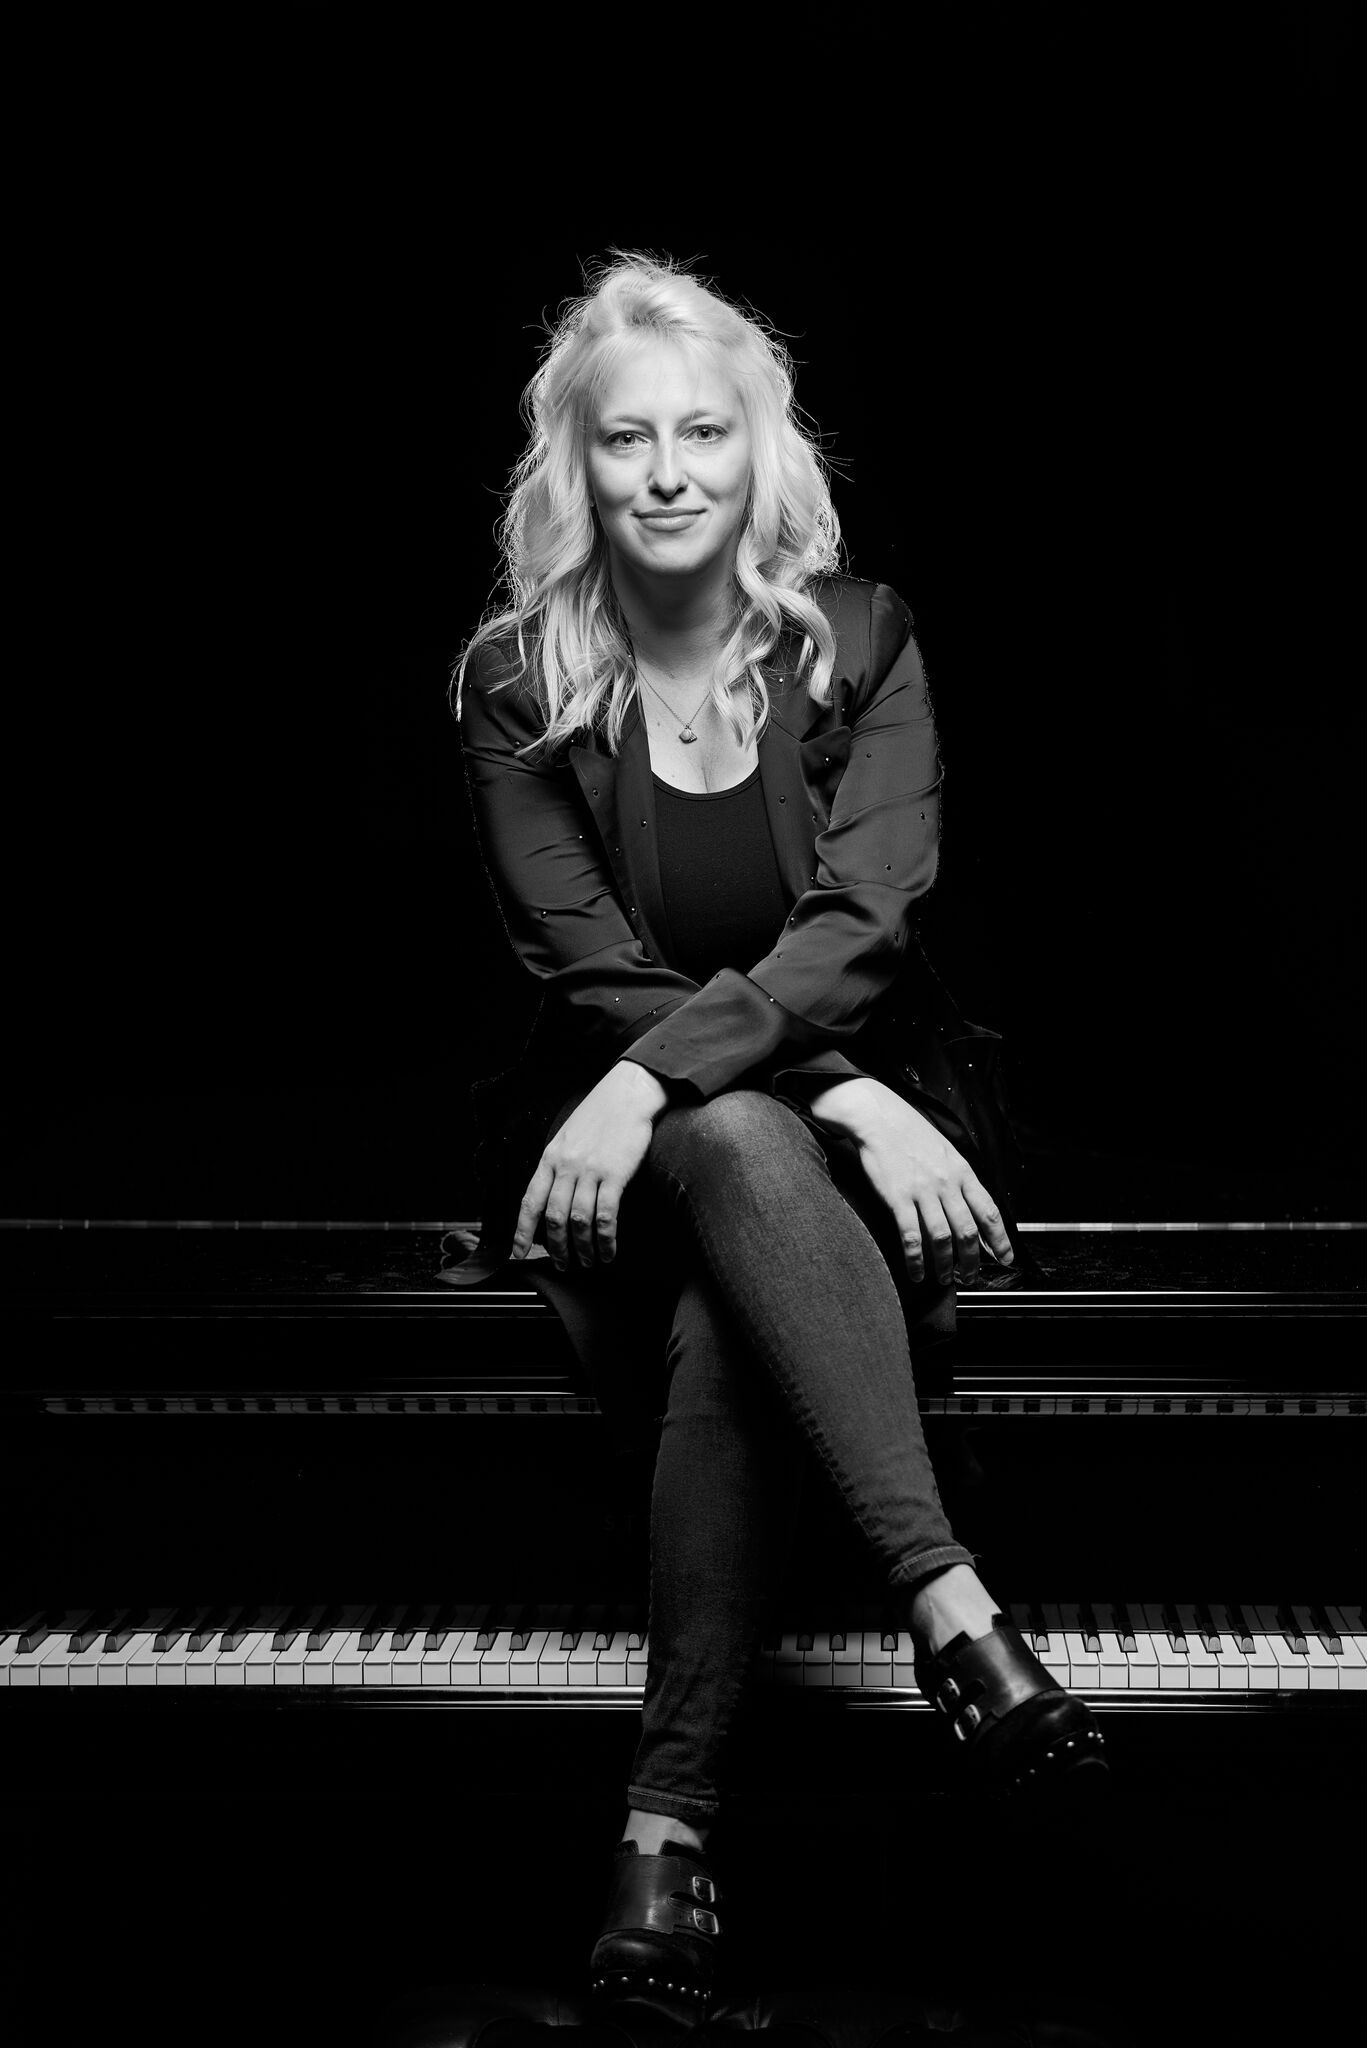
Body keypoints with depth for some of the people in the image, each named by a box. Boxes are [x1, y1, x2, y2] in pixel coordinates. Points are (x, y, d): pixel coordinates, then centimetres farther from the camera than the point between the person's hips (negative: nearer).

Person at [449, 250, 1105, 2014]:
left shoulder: (856, 640, 0)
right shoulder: (515, 683, -1)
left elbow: (864, 918, -14)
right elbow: (590, 969, -9)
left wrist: (660, 1070, -30)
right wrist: (846, 1103, -22)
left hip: (855, 1106, 1)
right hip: (629, 1149, 0)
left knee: (734, 1320, -33)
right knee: (742, 1147, -36)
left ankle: (671, 1805, -32)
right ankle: (951, 1608, -42)